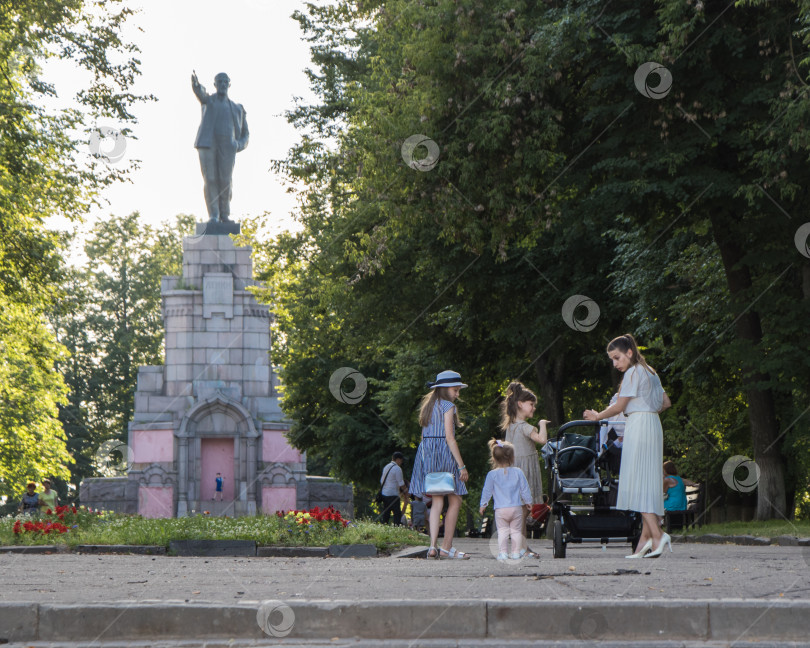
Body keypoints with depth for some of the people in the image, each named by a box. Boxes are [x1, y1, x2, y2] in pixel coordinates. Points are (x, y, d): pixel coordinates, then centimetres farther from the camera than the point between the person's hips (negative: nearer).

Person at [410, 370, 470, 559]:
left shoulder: (427, 406, 17)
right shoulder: (448, 406, -7)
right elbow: (449, 438, -13)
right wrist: (461, 465, -12)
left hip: (426, 452, 7)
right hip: (443, 453, -7)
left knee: (437, 501, 5)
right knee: (455, 500, 3)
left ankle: (433, 546, -7)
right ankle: (447, 546, 1)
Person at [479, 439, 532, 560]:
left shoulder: (492, 474, -4)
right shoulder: (518, 472, -1)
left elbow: (487, 491, 2)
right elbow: (525, 489, 6)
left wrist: (483, 505, 14)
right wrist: (528, 502, 20)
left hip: (500, 510, -1)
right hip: (516, 508, 1)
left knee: (503, 531, 5)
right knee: (516, 531, 10)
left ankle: (502, 552, -2)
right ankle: (516, 552, 12)